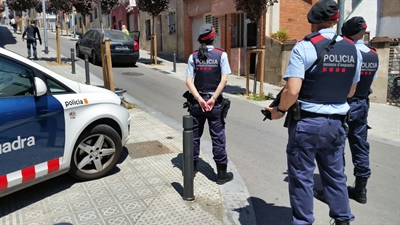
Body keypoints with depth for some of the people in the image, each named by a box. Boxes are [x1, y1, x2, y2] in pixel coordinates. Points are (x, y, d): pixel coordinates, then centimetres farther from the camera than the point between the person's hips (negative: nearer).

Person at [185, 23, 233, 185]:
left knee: (194, 136, 14)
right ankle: (222, 173, 11)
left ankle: (191, 168, 26)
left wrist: (199, 99, -9)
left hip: (197, 101, 2)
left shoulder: (193, 56, 1)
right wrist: (212, 99, -11)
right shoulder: (221, 55, -4)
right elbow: (224, 80, -12)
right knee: (218, 138, 4)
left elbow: (189, 81, -6)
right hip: (215, 102, -2)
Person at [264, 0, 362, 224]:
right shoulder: (353, 49, 5)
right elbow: (350, 92, 13)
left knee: (302, 176, 8)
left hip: (307, 122, -5)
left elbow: (292, 91, -21)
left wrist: (279, 110, -4)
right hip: (336, 123, 6)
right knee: (335, 174, 19)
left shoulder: (305, 47, -13)